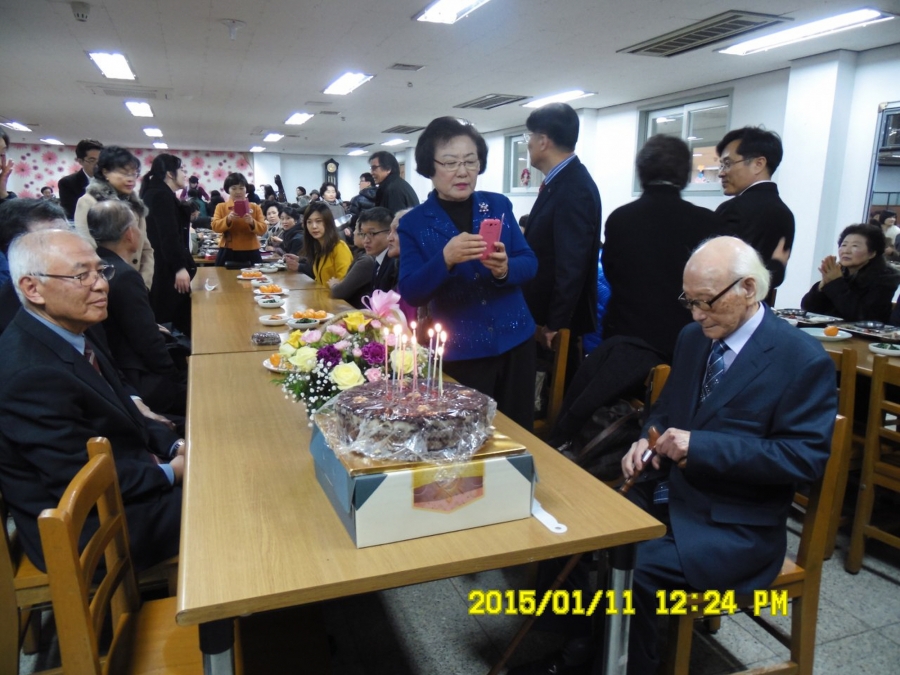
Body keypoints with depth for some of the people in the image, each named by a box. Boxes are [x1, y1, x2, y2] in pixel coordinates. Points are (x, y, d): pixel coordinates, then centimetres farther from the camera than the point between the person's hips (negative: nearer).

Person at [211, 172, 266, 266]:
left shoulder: (255, 207, 8)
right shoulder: (221, 207, 9)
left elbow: (263, 230, 0)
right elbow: (215, 226, -5)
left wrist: (252, 222, -20)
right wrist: (228, 219, -23)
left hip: (250, 253, 0)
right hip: (228, 253, 0)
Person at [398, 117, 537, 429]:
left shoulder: (499, 205, 3)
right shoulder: (413, 223, -4)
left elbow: (530, 264, 1)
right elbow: (411, 294, -11)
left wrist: (506, 269, -22)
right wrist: (446, 259, -28)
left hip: (514, 341, 3)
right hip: (458, 353, -2)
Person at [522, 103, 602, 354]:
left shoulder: (574, 189, -22)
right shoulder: (561, 182, 8)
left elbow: (571, 267, -24)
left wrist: (554, 327, -19)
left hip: (558, 323, -9)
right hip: (545, 314, 9)